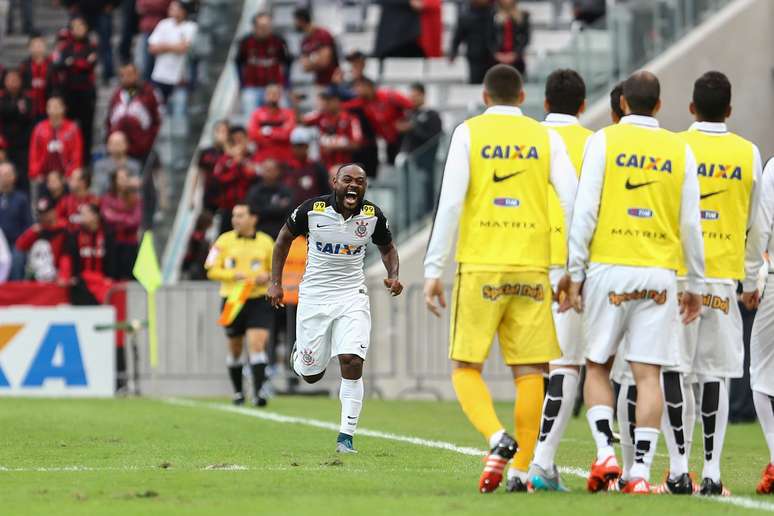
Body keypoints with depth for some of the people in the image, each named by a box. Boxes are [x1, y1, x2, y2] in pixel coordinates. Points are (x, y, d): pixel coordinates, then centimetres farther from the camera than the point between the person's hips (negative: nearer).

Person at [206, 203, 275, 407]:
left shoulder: (266, 242, 4)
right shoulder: (224, 241, 2)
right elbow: (212, 270, -1)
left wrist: (267, 277, -11)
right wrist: (234, 275, -16)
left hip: (259, 300, -1)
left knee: (257, 344, -16)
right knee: (235, 349, 11)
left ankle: (258, 392, -20)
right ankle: (238, 392, 28)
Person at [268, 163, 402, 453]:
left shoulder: (373, 216, -6)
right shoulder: (312, 210, -11)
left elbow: (387, 248, 13)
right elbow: (285, 238, 6)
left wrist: (393, 276, -6)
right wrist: (275, 283, 1)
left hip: (352, 297, 0)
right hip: (314, 296, 0)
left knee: (352, 362, -17)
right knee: (311, 374, 5)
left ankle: (346, 435, -8)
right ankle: (300, 353, 44)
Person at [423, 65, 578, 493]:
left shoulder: (468, 133, 3)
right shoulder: (545, 138, 8)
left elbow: (450, 203, -5)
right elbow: (572, 201, 0)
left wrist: (433, 270, -2)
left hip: (479, 267, -2)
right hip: (532, 269, 2)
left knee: (466, 368, 5)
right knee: (529, 372, 5)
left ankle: (498, 439, -19)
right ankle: (520, 470, 1)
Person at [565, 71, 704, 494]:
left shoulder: (604, 141, 0)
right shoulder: (680, 151, 7)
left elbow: (584, 212, -5)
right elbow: (691, 225, 8)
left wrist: (573, 273, -1)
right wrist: (695, 286, 15)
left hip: (609, 269, -1)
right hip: (660, 275, 1)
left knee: (598, 366, 11)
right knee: (648, 375, 0)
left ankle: (605, 453, -5)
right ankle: (641, 471, -6)